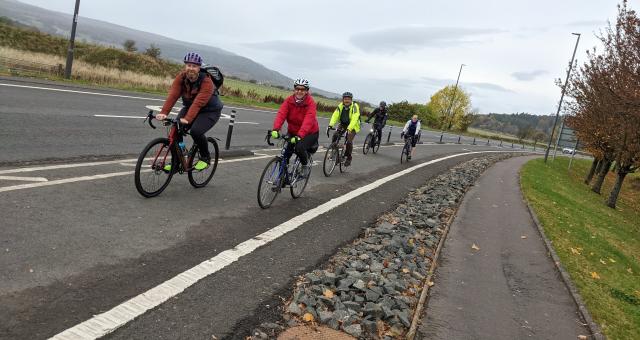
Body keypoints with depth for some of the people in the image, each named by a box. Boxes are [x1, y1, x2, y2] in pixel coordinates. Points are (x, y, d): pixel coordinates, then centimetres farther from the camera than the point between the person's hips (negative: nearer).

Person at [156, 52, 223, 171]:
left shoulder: (206, 82, -26)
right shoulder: (181, 77, -12)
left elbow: (198, 103, -37)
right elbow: (173, 95, -22)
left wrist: (187, 119, -49)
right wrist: (164, 113, -36)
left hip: (210, 111, -5)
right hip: (189, 107, 5)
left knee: (196, 131, -29)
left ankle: (205, 158, -3)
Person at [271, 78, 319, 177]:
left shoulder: (310, 102, -19)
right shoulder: (289, 100, -9)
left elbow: (308, 120, -32)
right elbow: (281, 114, -22)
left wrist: (300, 136, -46)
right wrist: (275, 129, -40)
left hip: (309, 133, -4)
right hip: (292, 132, 4)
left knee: (299, 148, -30)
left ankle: (306, 165, 2)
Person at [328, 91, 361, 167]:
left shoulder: (355, 106, -24)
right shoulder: (340, 106, -12)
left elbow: (354, 119, -35)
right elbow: (335, 115, -23)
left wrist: (349, 128, -48)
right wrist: (330, 125, -38)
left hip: (353, 126, -4)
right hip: (343, 124, 4)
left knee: (349, 141, -21)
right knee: (335, 136, -17)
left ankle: (348, 158, 0)